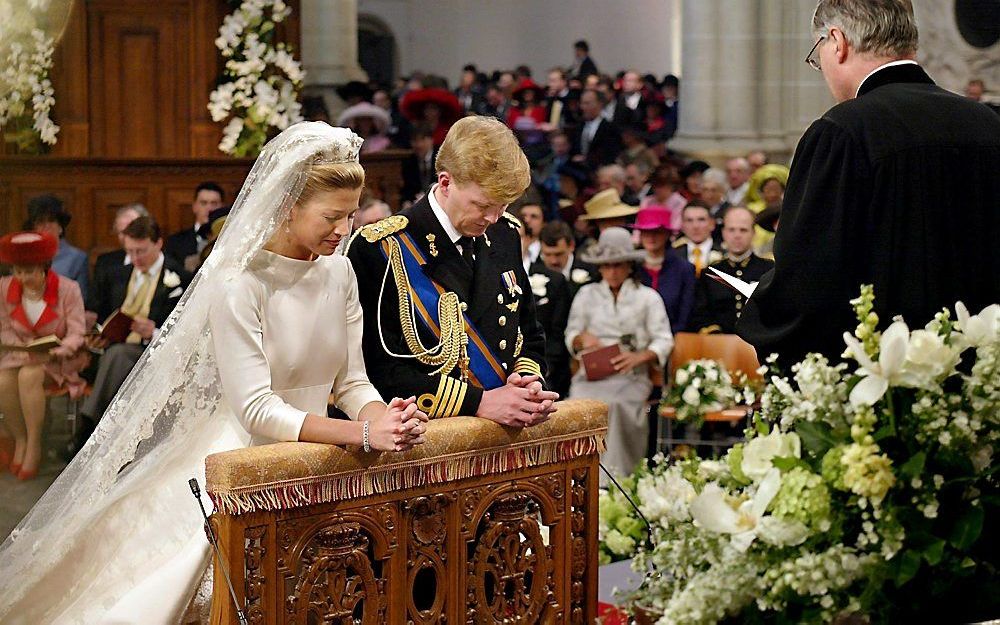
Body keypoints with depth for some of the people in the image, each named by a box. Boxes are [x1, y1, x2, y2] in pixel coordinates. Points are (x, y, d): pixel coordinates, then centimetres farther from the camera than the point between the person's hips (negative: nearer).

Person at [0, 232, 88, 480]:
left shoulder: (68, 289, -12)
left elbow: (76, 333, -10)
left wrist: (61, 350, -30)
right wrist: (24, 348, -16)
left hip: (58, 358, -3)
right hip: (21, 355, 3)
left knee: (28, 376, -34)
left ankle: (34, 446, -22)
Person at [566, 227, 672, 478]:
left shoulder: (648, 297, 15)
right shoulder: (587, 295, 21)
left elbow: (664, 341, 7)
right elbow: (570, 337, 22)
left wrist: (639, 357, -12)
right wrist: (582, 338, -3)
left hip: (631, 375, -1)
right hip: (591, 373, 1)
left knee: (616, 403, -36)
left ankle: (616, 477, -32)